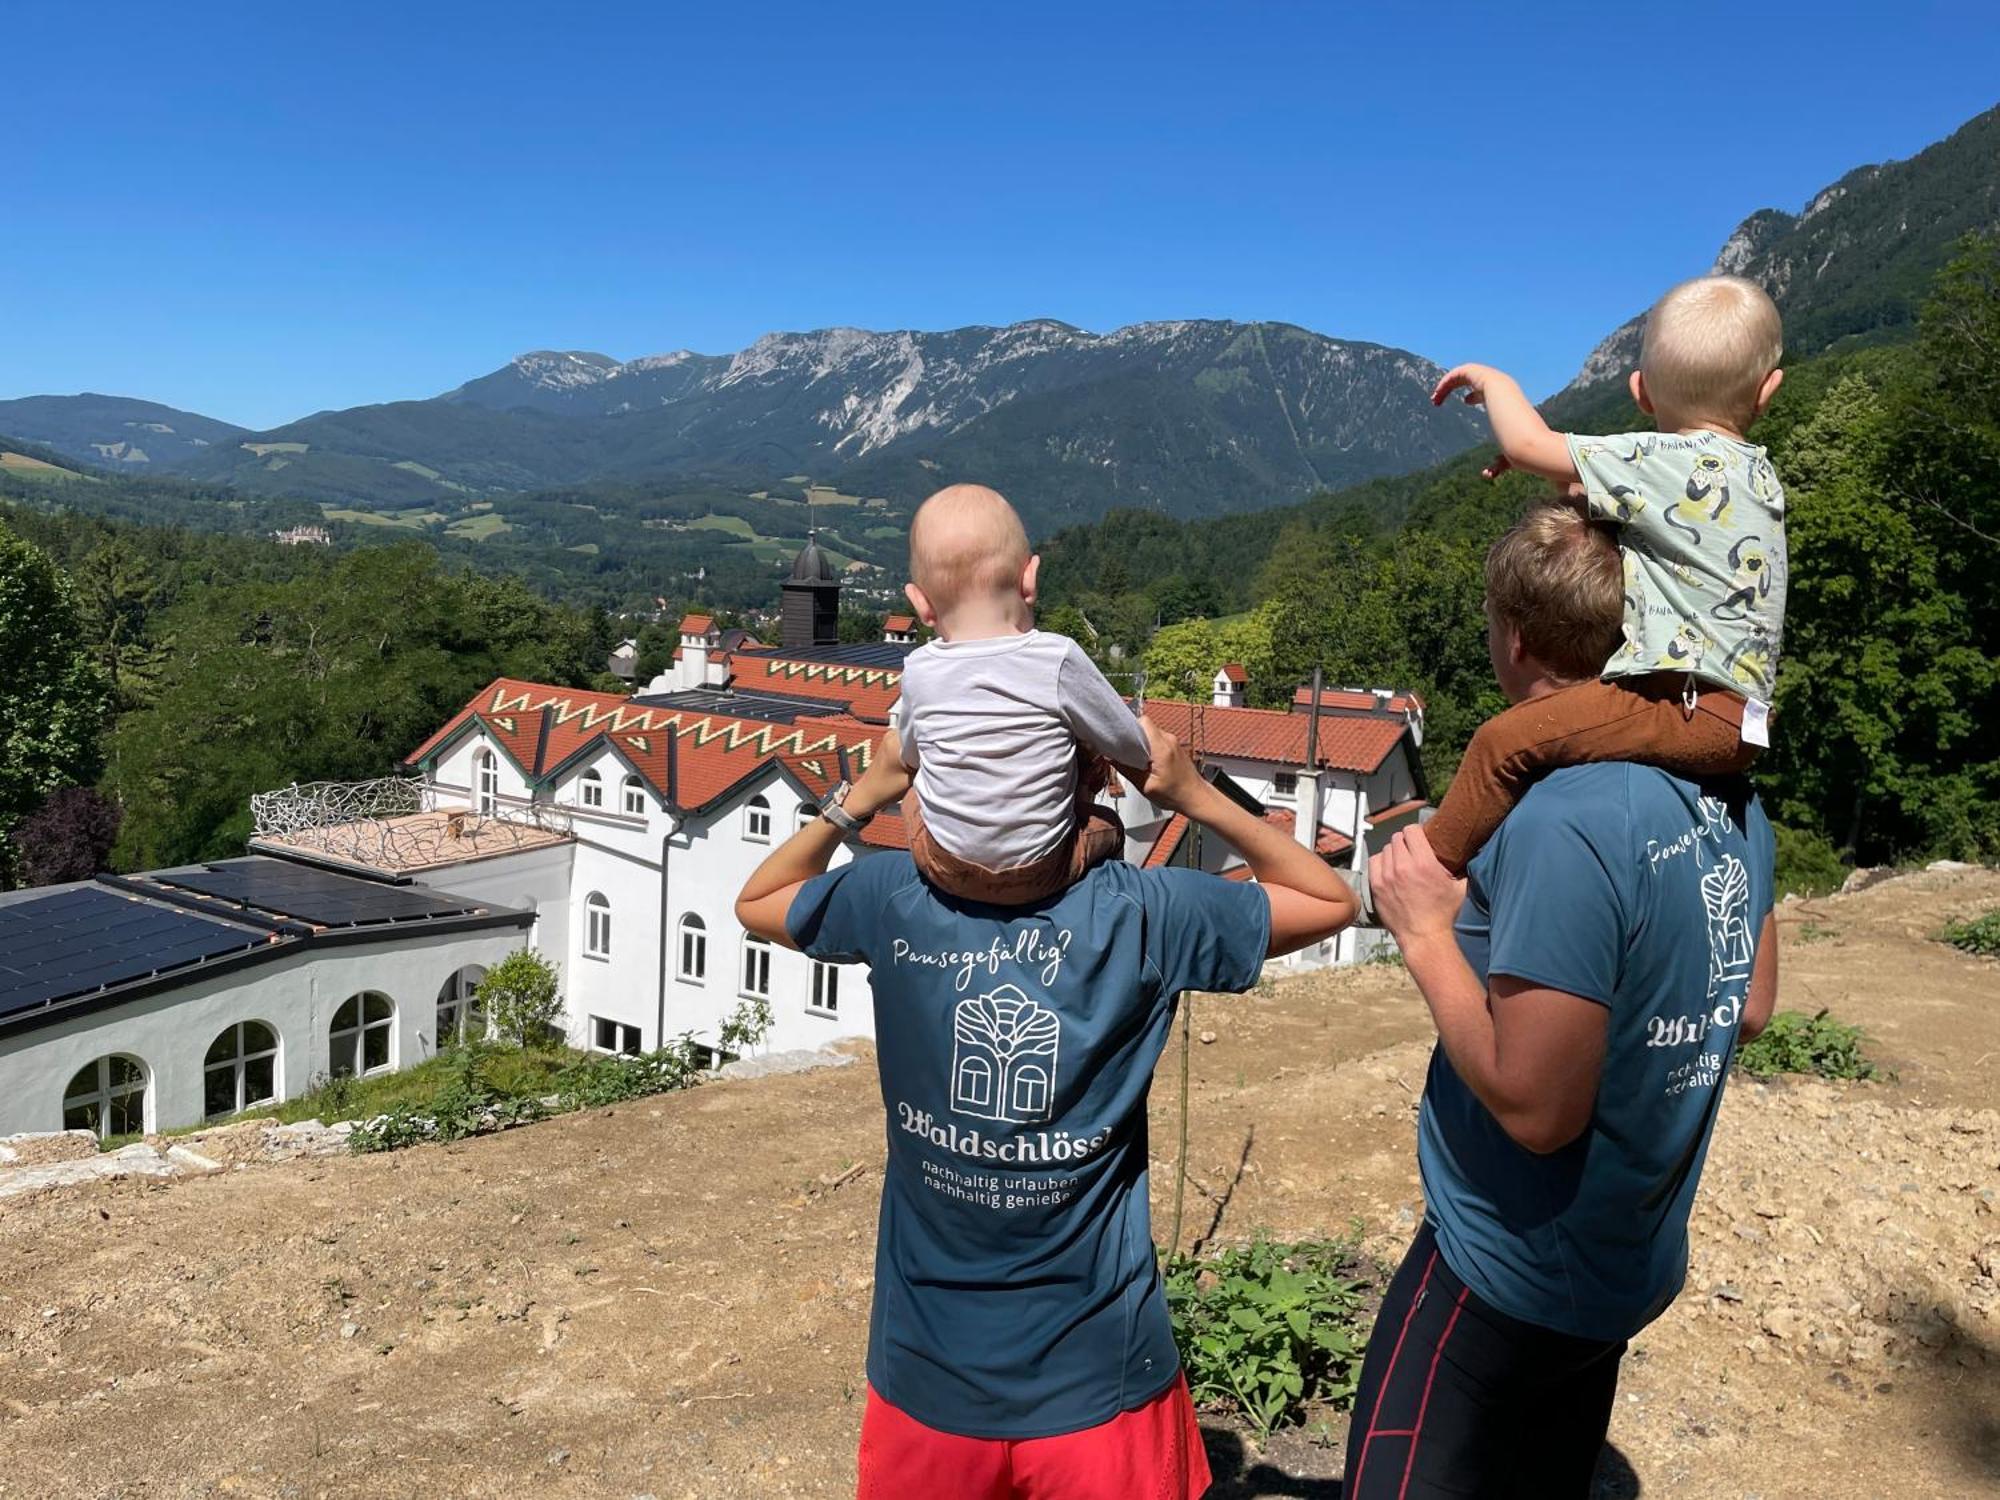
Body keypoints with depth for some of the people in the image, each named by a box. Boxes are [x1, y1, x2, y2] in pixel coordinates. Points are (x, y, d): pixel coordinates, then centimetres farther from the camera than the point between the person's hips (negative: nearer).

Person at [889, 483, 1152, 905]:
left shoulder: (919, 672, -10)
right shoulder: (1058, 660, -18)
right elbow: (1131, 748, -6)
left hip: (941, 868, 2)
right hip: (1038, 874, -2)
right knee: (1106, 824, 28)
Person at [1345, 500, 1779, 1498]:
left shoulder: (1565, 824, -30)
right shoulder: (1727, 796, -2)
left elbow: (1535, 1106, -28)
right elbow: (1750, 1008, 10)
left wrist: (1427, 932, -18)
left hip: (1512, 1277, -8)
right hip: (1634, 1263, 8)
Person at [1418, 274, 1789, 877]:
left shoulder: (1664, 461, -10)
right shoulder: (1758, 471, 17)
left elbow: (1527, 444, -10)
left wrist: (1492, 379, 9)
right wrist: (1563, 479, 20)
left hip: (1688, 707, -10)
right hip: (1739, 711, 10)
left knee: (1504, 742, -14)